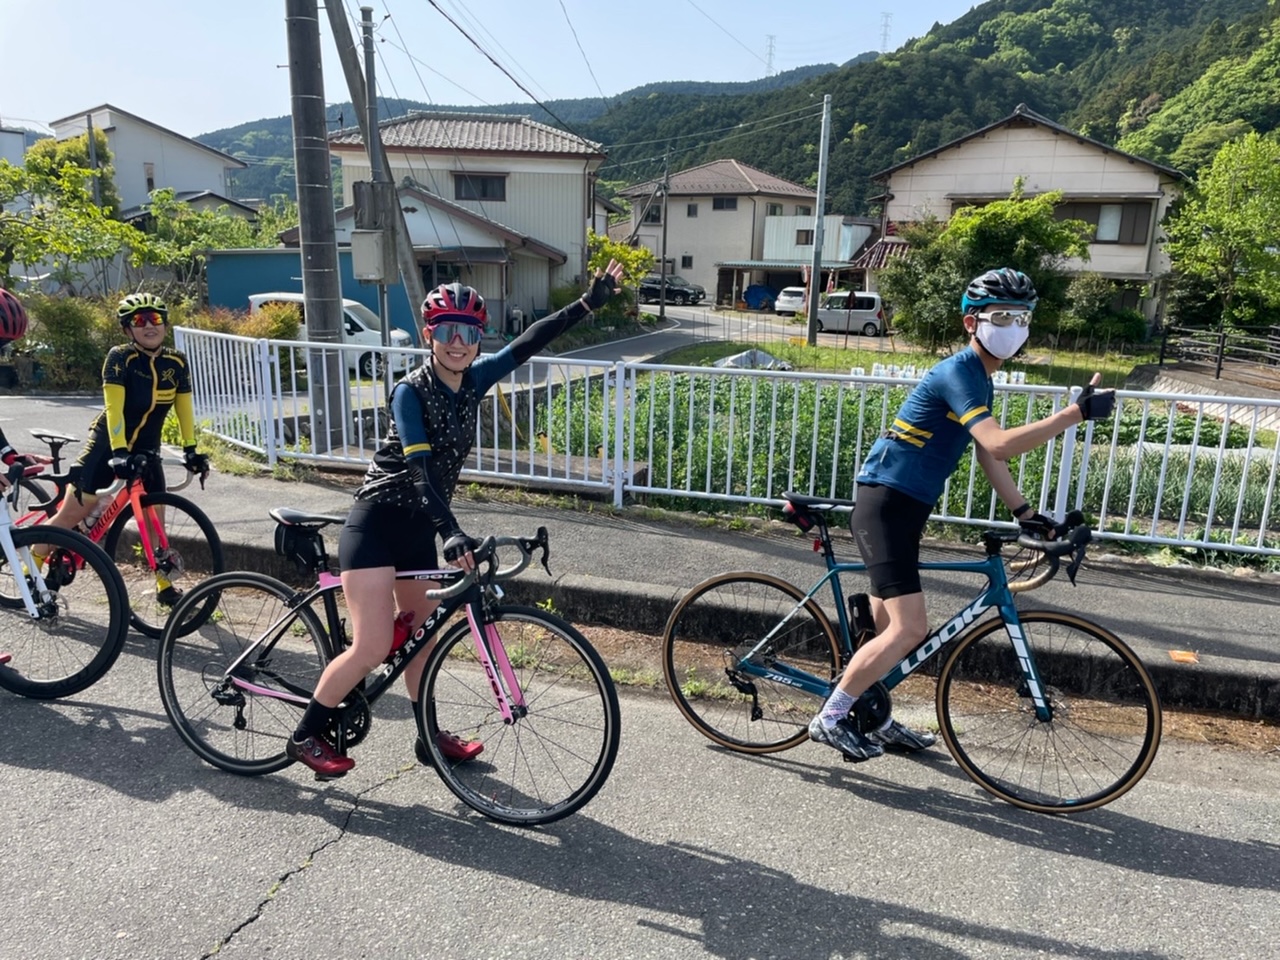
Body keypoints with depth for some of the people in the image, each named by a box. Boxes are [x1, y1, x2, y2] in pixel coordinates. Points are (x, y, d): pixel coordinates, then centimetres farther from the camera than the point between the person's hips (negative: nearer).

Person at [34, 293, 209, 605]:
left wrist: (190, 450, -4)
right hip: (107, 445, -4)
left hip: (146, 451, 4)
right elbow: (114, 408, -23)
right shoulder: (120, 357, -17)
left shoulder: (177, 362, -4)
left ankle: (165, 586, 15)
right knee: (72, 513, 0)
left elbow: (184, 408, 3)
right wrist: (119, 452, -31)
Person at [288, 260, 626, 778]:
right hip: (378, 521, -7)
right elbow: (420, 466, -28)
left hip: (419, 526, 7)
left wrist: (588, 302, -4)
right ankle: (306, 735, 11)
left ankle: (430, 736, 32)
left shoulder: (473, 381, 1)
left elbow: (527, 344, 0)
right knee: (372, 647, -10)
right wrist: (452, 532, -40)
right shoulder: (410, 391, -17)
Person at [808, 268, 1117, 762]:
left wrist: (1025, 513, 14)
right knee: (910, 628, -14)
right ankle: (829, 719, -3)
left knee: (890, 626, 17)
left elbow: (990, 454, 20)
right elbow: (999, 445, -28)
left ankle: (875, 721, 31)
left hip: (904, 508, 10)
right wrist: (1076, 412, -29)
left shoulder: (980, 377, 16)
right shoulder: (957, 373, -16)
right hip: (885, 505, -10)